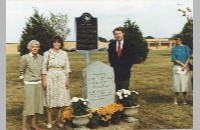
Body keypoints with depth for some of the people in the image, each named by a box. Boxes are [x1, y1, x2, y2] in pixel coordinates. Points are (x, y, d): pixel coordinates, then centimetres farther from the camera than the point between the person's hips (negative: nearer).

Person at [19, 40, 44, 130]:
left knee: (37, 103, 8)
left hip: (38, 84, 5)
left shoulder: (40, 58, 4)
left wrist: (42, 81, 10)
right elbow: (21, 70, 2)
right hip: (29, 84, -5)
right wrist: (23, 78, 2)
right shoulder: (25, 58, -9)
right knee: (28, 104, -4)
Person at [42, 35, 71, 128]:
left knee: (61, 99, 5)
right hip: (51, 78, -2)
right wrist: (44, 80, -4)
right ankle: (49, 122, 12)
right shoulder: (47, 53, -2)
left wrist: (67, 80, 2)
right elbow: (44, 68, 0)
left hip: (62, 78, 2)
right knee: (50, 99, 2)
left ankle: (59, 120, 19)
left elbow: (67, 68, 7)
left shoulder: (64, 54, 5)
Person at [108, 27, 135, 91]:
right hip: (115, 71, 2)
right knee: (116, 90, 4)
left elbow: (131, 58, -2)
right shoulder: (111, 44, 8)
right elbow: (110, 58, 7)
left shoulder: (129, 44, 0)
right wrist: (115, 66, -6)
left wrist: (126, 67, -11)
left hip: (125, 71, -2)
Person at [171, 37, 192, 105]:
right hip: (177, 67, -1)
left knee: (185, 83, 3)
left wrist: (185, 66, -15)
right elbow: (173, 59, -8)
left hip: (185, 68, 1)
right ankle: (175, 100, 7)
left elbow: (188, 57, -2)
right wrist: (182, 64, -16)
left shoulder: (186, 47, 4)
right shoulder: (173, 48, 0)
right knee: (177, 83, -3)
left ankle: (184, 99, 13)